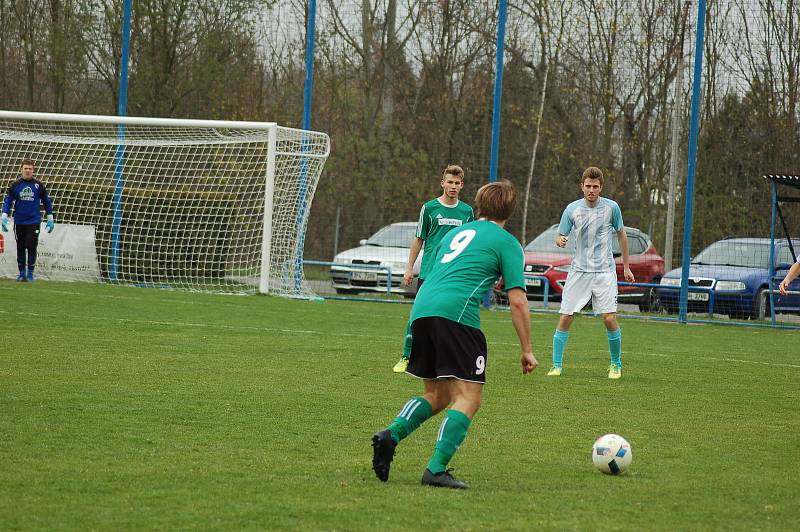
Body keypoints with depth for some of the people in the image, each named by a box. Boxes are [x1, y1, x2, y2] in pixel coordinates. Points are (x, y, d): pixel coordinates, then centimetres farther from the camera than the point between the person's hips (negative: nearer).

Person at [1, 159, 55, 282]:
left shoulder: (39, 185, 1)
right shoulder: (15, 185, 2)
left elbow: (46, 201, 10)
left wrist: (50, 219, 10)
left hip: (34, 222, -1)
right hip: (19, 222, 1)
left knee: (31, 247, -6)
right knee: (20, 247, 6)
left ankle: (30, 273, 3)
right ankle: (22, 273, 15)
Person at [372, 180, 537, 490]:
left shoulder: (456, 233, 29)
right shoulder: (507, 243, 10)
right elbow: (517, 301, 4)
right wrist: (526, 350, 8)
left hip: (421, 311, 7)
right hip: (456, 313, -7)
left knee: (436, 396, 17)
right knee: (468, 397, -3)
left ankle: (391, 434, -7)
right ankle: (436, 470, -15)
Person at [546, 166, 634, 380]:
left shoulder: (611, 207, -2)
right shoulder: (572, 209, -1)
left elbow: (621, 234, 12)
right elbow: (560, 236, 7)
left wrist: (626, 267, 14)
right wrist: (560, 240, -19)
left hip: (604, 271, -1)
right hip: (579, 271, 1)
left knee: (609, 318, -11)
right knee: (565, 318, -6)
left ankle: (616, 365, 8)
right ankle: (557, 365, 5)